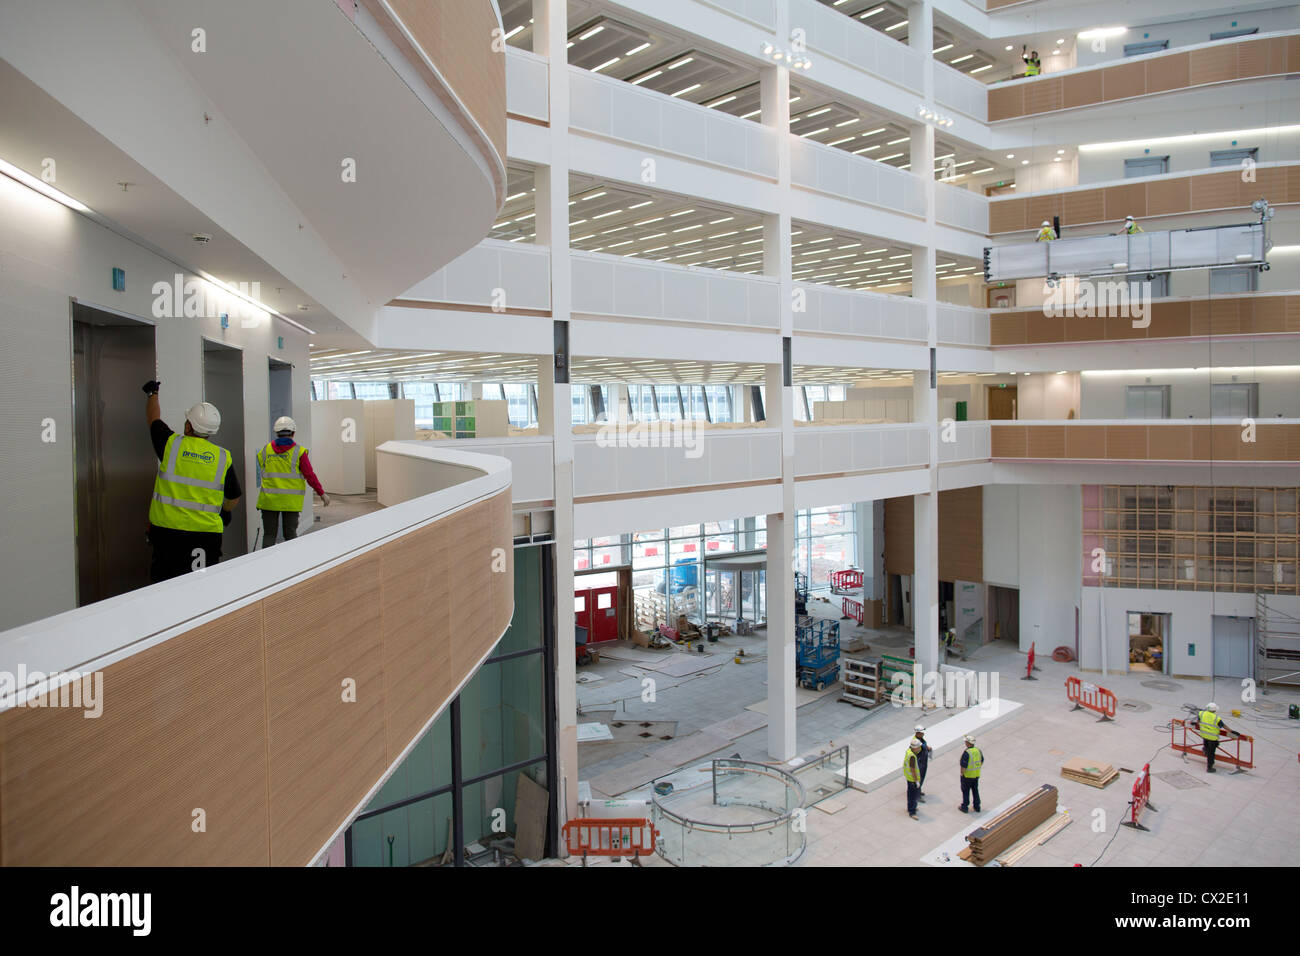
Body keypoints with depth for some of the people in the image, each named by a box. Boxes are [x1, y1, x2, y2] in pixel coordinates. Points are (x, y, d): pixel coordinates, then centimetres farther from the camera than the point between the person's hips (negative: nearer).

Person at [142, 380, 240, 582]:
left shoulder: (171, 444, -3)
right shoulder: (223, 457, 0)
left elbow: (153, 418, 18)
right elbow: (234, 497, 10)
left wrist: (152, 393, 36)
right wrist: (225, 512, 32)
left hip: (168, 528, 0)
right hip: (206, 532, 1)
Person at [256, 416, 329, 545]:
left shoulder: (264, 451, 3)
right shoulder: (299, 452, -6)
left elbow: (263, 474, 10)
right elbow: (310, 475, -7)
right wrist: (322, 493, 0)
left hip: (269, 500, 2)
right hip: (291, 501, -2)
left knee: (269, 534, 7)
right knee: (290, 534, 6)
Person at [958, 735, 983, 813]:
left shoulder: (966, 753, -27)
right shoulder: (978, 750, -5)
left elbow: (963, 766, -26)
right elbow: (982, 761, 10)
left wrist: (962, 774, -11)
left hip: (967, 775, -6)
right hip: (976, 775, 6)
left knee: (965, 791, 10)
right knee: (975, 790, 21)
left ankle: (964, 807, 20)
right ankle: (977, 807, 30)